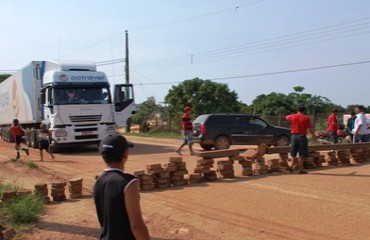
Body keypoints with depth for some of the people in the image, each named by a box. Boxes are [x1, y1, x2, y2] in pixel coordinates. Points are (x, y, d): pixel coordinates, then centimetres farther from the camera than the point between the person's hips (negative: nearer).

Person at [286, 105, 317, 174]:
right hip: (302, 136, -3)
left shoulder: (293, 116, 3)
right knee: (302, 154, 3)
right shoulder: (306, 118, -6)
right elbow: (310, 129, -7)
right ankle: (300, 169, 5)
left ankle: (292, 166, 6)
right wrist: (314, 136, 4)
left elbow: (287, 117, 26)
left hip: (294, 136, 3)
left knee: (293, 153, 15)